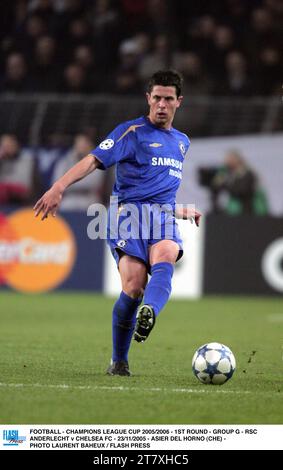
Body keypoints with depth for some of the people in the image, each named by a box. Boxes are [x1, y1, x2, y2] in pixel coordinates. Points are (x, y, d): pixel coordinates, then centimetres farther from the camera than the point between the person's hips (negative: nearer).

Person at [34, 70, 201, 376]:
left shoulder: (182, 141, 26)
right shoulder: (132, 132, 4)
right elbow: (94, 160, -10)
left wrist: (182, 211, 45)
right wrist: (59, 187, -23)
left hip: (163, 216, 4)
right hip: (129, 212, -4)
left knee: (164, 260, -32)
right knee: (133, 286, -20)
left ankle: (149, 314, -61)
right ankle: (118, 362, -4)